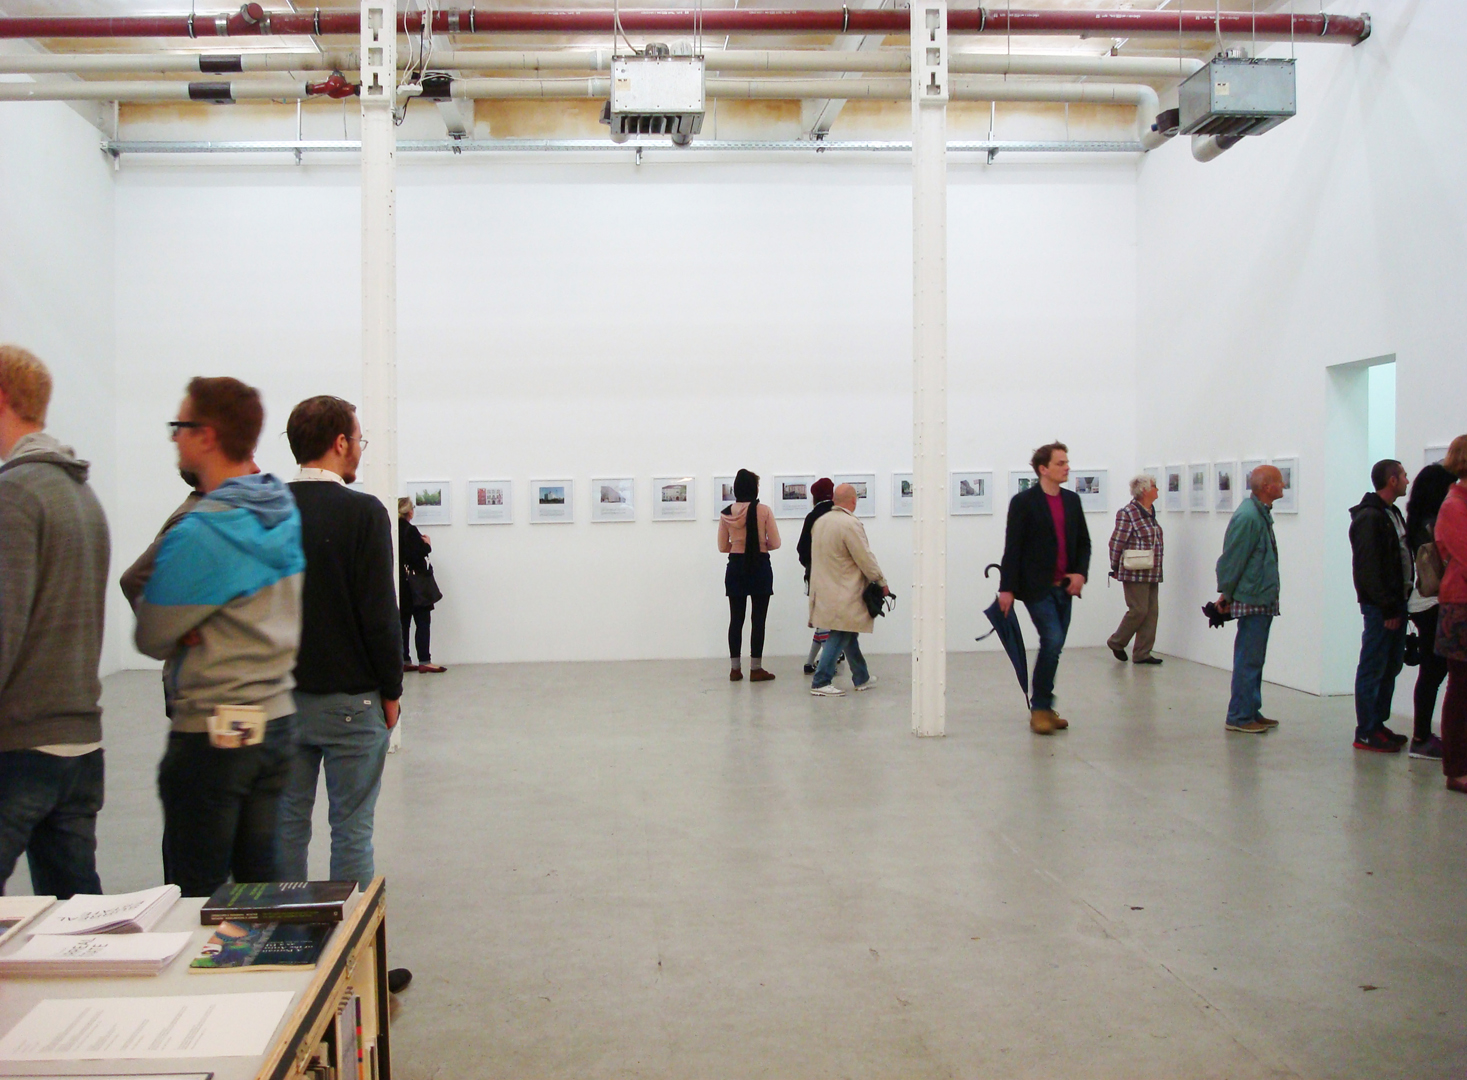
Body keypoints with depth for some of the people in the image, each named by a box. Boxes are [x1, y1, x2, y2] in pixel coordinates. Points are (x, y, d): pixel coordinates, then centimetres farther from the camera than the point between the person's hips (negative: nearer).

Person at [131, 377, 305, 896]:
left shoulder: (200, 531, -19)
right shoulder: (286, 513, 5)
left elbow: (151, 638, -10)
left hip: (212, 734, -7)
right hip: (275, 720, 8)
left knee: (194, 895, 3)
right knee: (258, 881, 15)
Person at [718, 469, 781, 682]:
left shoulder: (726, 514, 0)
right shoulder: (763, 511, -9)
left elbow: (722, 546, 6)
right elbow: (775, 543, -7)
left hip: (735, 567, 3)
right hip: (760, 567, -3)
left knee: (736, 619, 9)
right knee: (758, 619, 3)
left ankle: (735, 669, 13)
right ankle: (756, 669, 4)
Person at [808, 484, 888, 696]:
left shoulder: (820, 522, 8)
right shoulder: (850, 524, -18)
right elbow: (866, 559, -16)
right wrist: (882, 583, -2)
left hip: (825, 589, 9)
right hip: (843, 593, -9)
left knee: (848, 633, 18)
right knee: (840, 637, -3)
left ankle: (862, 678, 29)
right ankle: (820, 682, -4)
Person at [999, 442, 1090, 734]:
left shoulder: (1072, 500, 12)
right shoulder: (1024, 502, -5)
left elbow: (1083, 541, 16)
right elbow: (1012, 548, -8)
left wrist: (1081, 573, -1)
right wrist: (1007, 589, -11)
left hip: (1064, 587, 6)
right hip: (1037, 587, -6)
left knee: (1054, 647, 8)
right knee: (1052, 641, -17)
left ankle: (1044, 708, 19)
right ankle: (1040, 708, -6)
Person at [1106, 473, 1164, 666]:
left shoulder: (1150, 512, 12)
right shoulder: (1127, 513, -13)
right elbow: (1116, 543, -11)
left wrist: (1157, 570, 17)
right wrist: (1115, 568, -5)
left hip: (1152, 573, 8)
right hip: (1135, 572, -8)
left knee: (1151, 612, 6)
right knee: (1138, 610, -6)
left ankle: (1142, 653, 11)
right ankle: (1116, 642, 15)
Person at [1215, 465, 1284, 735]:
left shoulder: (1261, 513, 13)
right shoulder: (1248, 516, -19)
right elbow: (1232, 559, -17)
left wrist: (1227, 594, 17)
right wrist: (1226, 594, -9)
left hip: (1262, 601, 10)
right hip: (1252, 601, -10)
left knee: (1253, 660, 15)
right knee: (1248, 661, -5)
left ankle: (1252, 712, 23)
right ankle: (1239, 718, -1)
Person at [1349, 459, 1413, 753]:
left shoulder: (1392, 514, 17)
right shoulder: (1369, 517, -14)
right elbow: (1368, 568, -19)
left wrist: (1399, 603, 11)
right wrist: (1387, 607, -19)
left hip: (1394, 604, 9)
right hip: (1380, 607, -9)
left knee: (1390, 667, 13)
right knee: (1373, 669, -4)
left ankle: (1378, 724, 22)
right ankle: (1366, 733, 1)